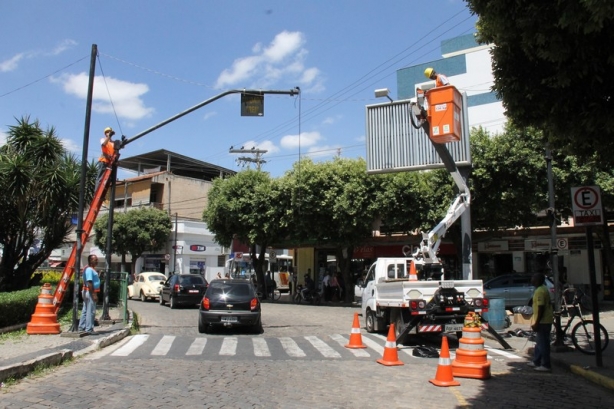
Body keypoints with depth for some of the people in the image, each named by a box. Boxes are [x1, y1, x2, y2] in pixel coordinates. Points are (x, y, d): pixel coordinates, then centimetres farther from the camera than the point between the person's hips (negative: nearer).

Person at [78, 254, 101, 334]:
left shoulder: (91, 269, 15)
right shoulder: (89, 270, -17)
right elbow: (89, 283, -24)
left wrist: (94, 294, 23)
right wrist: (94, 294, -25)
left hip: (88, 292, 11)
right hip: (90, 292, -11)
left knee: (85, 311, 14)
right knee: (91, 311, -6)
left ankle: (82, 327, 20)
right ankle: (89, 329, -3)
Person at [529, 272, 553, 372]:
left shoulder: (540, 291, -19)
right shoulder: (543, 289, 12)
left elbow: (541, 308, -24)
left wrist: (536, 323, -21)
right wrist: (535, 321, 23)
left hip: (543, 322, -11)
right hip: (545, 320, 11)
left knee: (543, 343, -3)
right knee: (540, 342, 18)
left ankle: (546, 365, 3)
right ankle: (536, 361, 28)